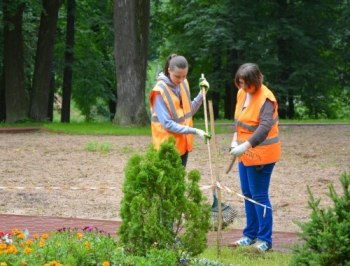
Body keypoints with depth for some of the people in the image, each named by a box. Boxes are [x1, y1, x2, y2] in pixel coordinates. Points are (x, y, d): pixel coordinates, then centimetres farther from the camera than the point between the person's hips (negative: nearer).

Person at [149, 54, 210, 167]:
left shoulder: (183, 84, 3)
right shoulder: (160, 91, -19)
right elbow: (167, 124, -20)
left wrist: (202, 93, -3)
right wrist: (194, 131, -23)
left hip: (182, 142, 7)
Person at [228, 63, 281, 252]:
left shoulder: (266, 99, -21)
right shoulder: (242, 93, 4)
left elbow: (264, 128, -32)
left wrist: (245, 146, -41)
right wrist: (235, 140, 2)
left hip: (261, 154, -8)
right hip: (245, 153, 8)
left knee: (259, 196, -4)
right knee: (247, 194, 14)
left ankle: (265, 239, 4)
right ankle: (250, 234, 24)